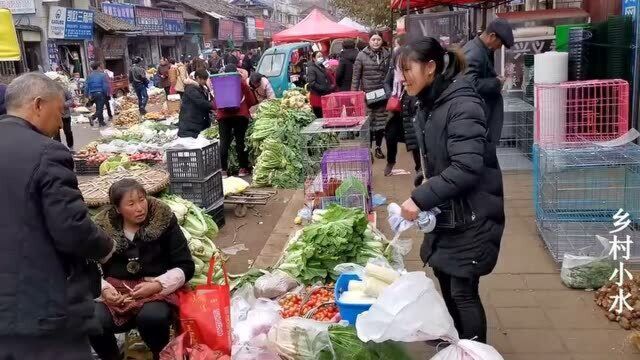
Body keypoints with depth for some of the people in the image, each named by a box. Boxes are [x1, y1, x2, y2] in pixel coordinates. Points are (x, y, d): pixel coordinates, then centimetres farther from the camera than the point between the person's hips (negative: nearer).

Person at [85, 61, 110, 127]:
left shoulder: (90, 76, 5)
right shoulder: (102, 75, -8)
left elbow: (86, 86, 4)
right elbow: (106, 86, -11)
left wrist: (88, 94, 11)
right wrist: (107, 93, 1)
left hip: (93, 94, 6)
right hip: (101, 93, -6)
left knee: (98, 108, 17)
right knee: (100, 108, -6)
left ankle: (101, 121, 21)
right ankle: (92, 118, -27)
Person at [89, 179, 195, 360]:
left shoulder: (164, 220, -3)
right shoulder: (103, 227, 2)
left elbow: (186, 266, -3)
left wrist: (157, 285, -17)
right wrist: (104, 289, -12)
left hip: (158, 291, -2)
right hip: (116, 292, 2)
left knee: (152, 318, -35)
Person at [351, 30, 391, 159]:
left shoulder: (386, 55, 5)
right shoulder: (362, 55, -4)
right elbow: (356, 76, -3)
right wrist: (354, 94, -7)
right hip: (367, 94, -3)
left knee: (381, 122, 10)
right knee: (368, 122, -3)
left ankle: (378, 148, 24)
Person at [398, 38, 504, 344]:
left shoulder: (462, 105, -21)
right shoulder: (428, 104, 7)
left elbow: (466, 168, -28)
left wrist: (421, 198, -27)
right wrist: (424, 183, 3)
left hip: (471, 214, -9)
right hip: (445, 212, 9)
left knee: (463, 291, 0)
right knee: (445, 280, 20)